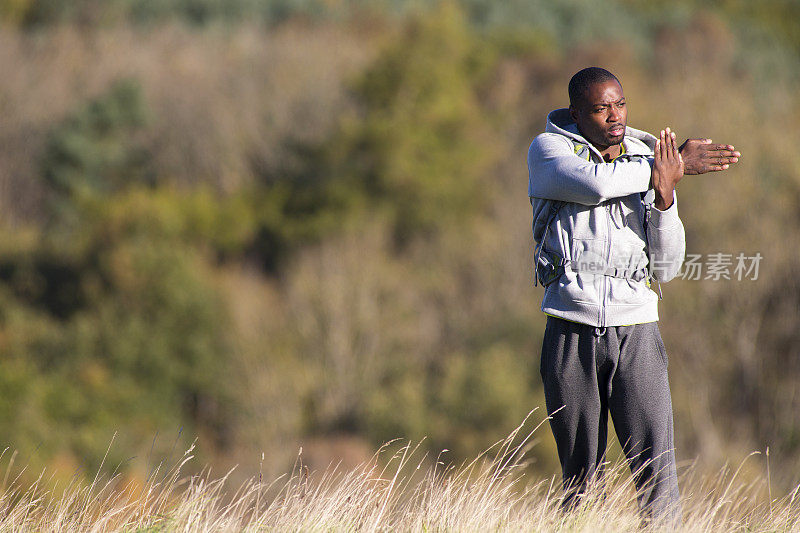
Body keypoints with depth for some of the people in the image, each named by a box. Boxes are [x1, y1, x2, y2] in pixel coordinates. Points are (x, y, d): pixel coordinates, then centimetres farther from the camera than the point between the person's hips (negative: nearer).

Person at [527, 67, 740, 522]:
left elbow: (667, 269, 6)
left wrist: (665, 195, -9)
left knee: (657, 471, -10)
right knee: (581, 476, 3)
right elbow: (593, 184, -19)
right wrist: (677, 165, -13)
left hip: (636, 331, 1)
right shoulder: (548, 150, 4)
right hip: (571, 331, -1)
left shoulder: (648, 160, 10)